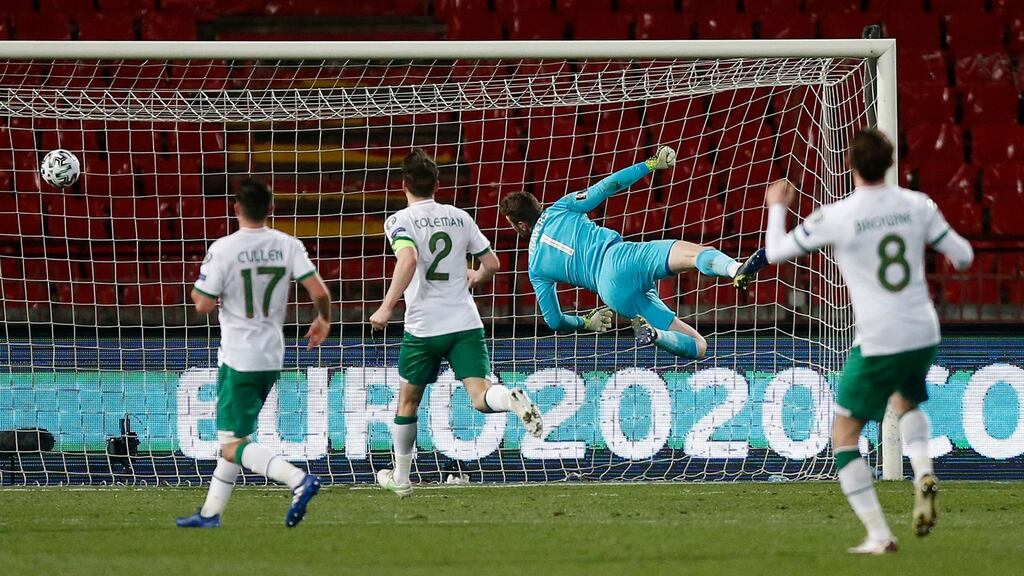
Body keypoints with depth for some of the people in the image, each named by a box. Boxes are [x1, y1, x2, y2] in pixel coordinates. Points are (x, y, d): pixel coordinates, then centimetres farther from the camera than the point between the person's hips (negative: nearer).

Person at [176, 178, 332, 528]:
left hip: (239, 358, -6)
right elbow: (319, 292, -6)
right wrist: (324, 320, 15)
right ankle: (211, 512, 25)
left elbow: (202, 305, -12)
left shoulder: (223, 250, -14)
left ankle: (298, 480, -25)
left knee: (233, 447, -5)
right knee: (235, 437, 20)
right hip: (273, 358, 6)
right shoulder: (288, 246, -2)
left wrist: (197, 287, 10)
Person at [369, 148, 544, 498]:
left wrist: (387, 307, -21)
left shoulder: (400, 221, -3)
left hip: (424, 327, -2)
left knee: (408, 400, 17)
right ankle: (512, 400, -43)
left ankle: (400, 477, 29)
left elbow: (408, 260, -22)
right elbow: (491, 264, 16)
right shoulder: (459, 217, 11)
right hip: (465, 322, 2)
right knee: (480, 396, -8)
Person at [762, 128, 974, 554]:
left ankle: (878, 535, 0)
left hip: (878, 342, -5)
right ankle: (923, 474, 5)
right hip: (924, 335, 5)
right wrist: (958, 260, 31)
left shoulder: (835, 217, -10)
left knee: (844, 435, 10)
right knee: (906, 401, 34)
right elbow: (963, 255, 7)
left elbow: (775, 251, 3)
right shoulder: (916, 205, 0)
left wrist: (777, 207, 22)